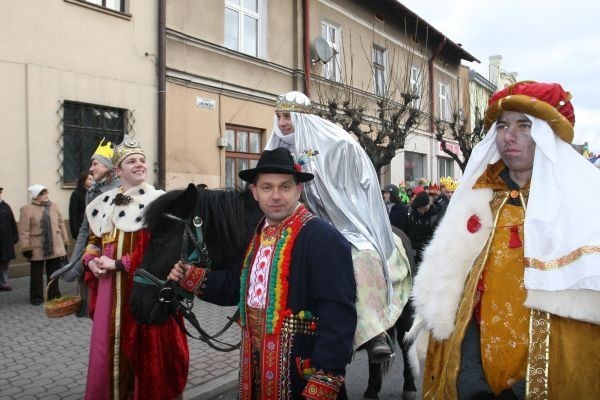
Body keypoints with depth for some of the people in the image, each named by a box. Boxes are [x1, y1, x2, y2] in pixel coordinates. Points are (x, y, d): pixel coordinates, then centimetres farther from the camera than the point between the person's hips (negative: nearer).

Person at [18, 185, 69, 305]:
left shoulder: (53, 206, 6)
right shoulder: (27, 209, -7)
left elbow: (61, 224, 10)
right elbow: (24, 231, -9)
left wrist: (65, 241, 8)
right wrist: (26, 248, -12)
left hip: (55, 247, 3)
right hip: (37, 248, -3)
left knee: (53, 272, 11)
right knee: (37, 274, 7)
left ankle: (54, 295, 21)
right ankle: (36, 297, 19)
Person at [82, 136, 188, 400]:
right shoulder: (105, 203, 12)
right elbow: (94, 241, 20)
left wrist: (118, 264, -14)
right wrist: (91, 261, -1)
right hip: (111, 288, 5)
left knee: (145, 348, 2)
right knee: (109, 344, 10)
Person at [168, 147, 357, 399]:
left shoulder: (324, 238, -19)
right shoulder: (259, 235, 7)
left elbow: (338, 317, -23)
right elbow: (243, 287, 16)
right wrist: (191, 278, 7)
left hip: (302, 375, -7)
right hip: (257, 367, 8)